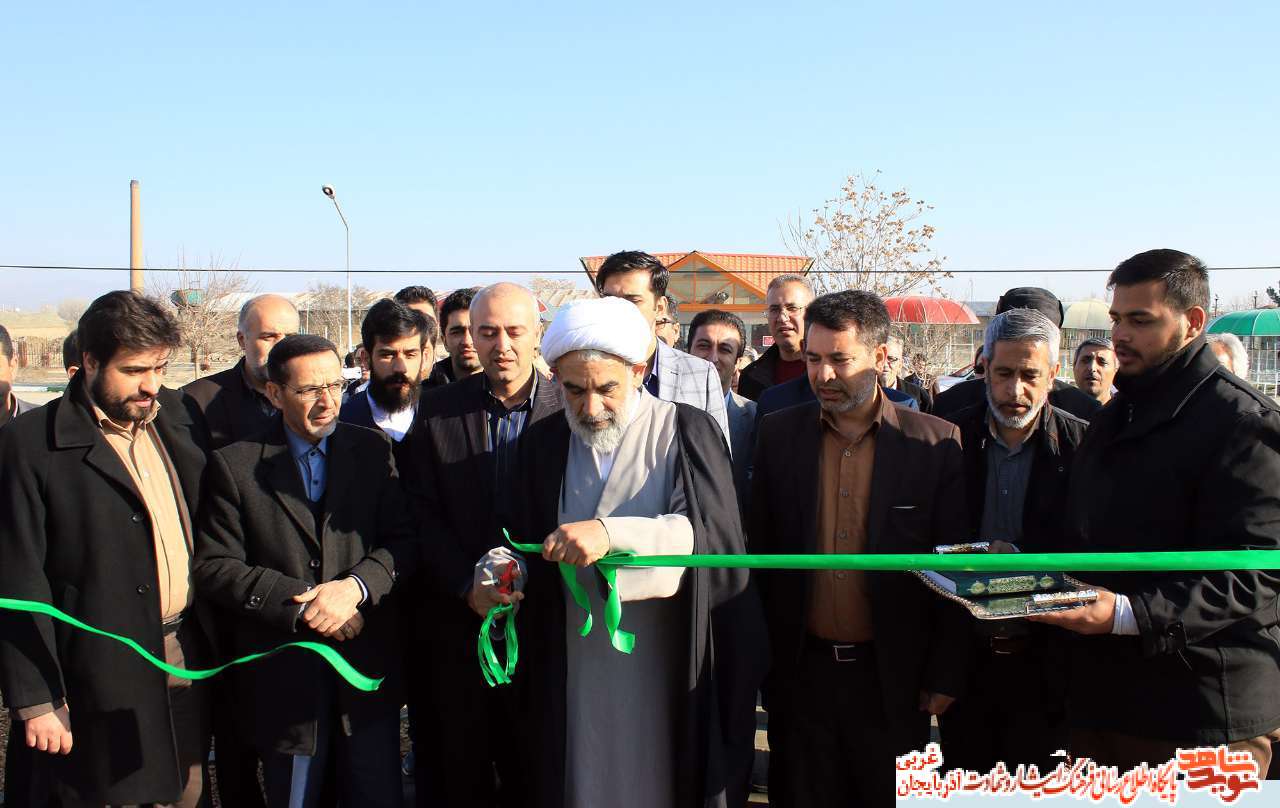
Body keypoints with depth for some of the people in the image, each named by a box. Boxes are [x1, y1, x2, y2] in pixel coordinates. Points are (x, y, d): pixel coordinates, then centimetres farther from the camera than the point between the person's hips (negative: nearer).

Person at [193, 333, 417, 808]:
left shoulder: (372, 450, 4)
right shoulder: (234, 465, -3)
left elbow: (405, 541, -1)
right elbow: (213, 568, -8)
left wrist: (355, 586, -19)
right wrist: (301, 601, -17)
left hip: (367, 661, 2)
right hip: (284, 673, -2)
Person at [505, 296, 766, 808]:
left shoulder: (686, 432, -5)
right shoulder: (542, 443, 6)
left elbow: (712, 534, -18)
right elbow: (530, 548, 10)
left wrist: (611, 532, -31)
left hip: (672, 669, -2)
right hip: (576, 670, 3)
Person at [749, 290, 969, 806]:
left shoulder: (936, 443, -6)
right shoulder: (778, 435, 0)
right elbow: (760, 552, 5)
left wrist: (945, 677, -3)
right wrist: (760, 661, 4)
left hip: (893, 679, -1)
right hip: (799, 671, 2)